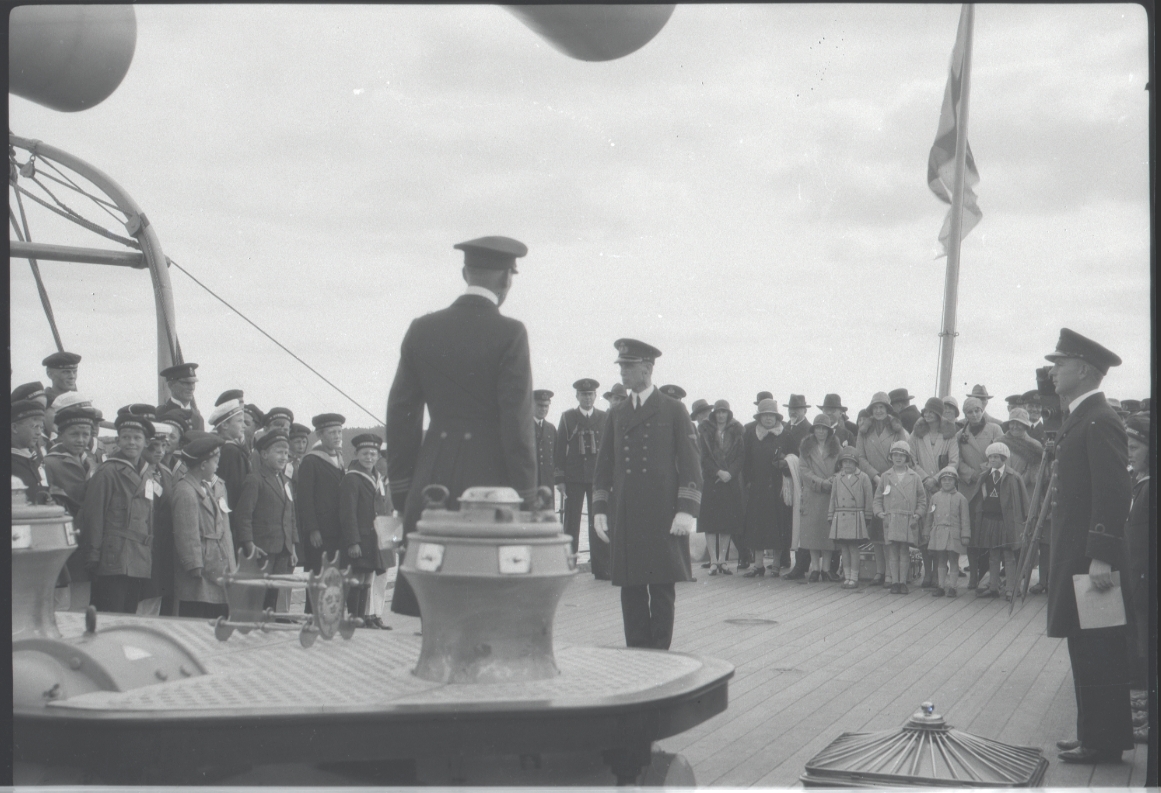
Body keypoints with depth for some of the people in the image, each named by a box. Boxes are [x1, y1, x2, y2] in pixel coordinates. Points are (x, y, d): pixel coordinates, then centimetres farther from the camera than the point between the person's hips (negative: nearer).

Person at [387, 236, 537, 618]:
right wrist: (524, 499, -5)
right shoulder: (508, 334, -7)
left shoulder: (421, 330, 7)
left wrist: (402, 491, 15)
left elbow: (401, 414, 9)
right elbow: (518, 419, -10)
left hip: (432, 484, 4)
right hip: (491, 479, -4)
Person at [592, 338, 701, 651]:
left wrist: (686, 510, -10)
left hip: (663, 517, -3)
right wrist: (600, 509, 8)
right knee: (630, 589, 3)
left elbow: (690, 463, 0)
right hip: (626, 517, 3)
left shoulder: (674, 411, 4)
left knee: (662, 589, -1)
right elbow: (604, 464, 16)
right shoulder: (616, 414, 15)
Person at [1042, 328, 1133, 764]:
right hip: (1076, 554, 10)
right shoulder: (1079, 419, 15)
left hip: (1091, 558, -10)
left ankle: (1104, 742, 5)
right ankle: (1096, 736, 23)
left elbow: (1113, 491, -22)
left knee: (1098, 651, -3)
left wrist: (1102, 557, -25)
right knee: (1088, 651, 15)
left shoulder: (1099, 421, -15)